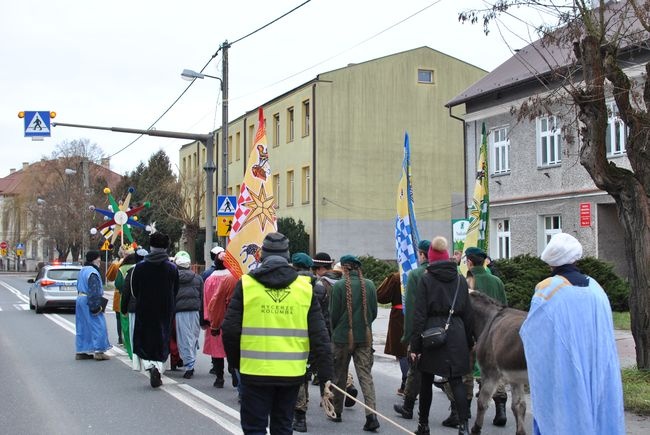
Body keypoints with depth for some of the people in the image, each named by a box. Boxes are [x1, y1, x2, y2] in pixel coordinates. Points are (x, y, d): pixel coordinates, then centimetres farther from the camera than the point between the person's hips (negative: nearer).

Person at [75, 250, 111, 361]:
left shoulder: (82, 270, 14)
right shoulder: (93, 272, -18)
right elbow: (94, 291, -22)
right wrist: (96, 306, -21)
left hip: (80, 299, 10)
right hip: (89, 302, -10)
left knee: (83, 327, 13)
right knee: (97, 326, -4)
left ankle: (81, 351, 15)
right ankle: (98, 351, -5)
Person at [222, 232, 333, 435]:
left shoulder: (246, 284, -3)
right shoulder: (305, 287, 1)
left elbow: (230, 330, -4)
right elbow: (319, 336, -1)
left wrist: (236, 362, 13)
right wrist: (326, 376, 2)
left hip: (255, 372, -2)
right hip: (291, 373, 2)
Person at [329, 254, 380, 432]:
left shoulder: (339, 286, -12)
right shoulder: (369, 285, -1)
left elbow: (333, 313, -7)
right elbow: (374, 312, 5)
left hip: (342, 337, -2)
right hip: (364, 337, 2)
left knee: (339, 375, 13)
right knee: (365, 375, 2)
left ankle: (336, 411, 25)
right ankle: (371, 414, -10)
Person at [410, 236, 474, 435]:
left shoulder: (426, 279, -5)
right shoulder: (460, 279, 6)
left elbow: (420, 314, -8)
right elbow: (467, 312, 9)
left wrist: (414, 345, -5)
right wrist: (469, 341, 16)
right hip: (456, 333, 2)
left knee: (426, 381, 12)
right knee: (456, 380, 2)